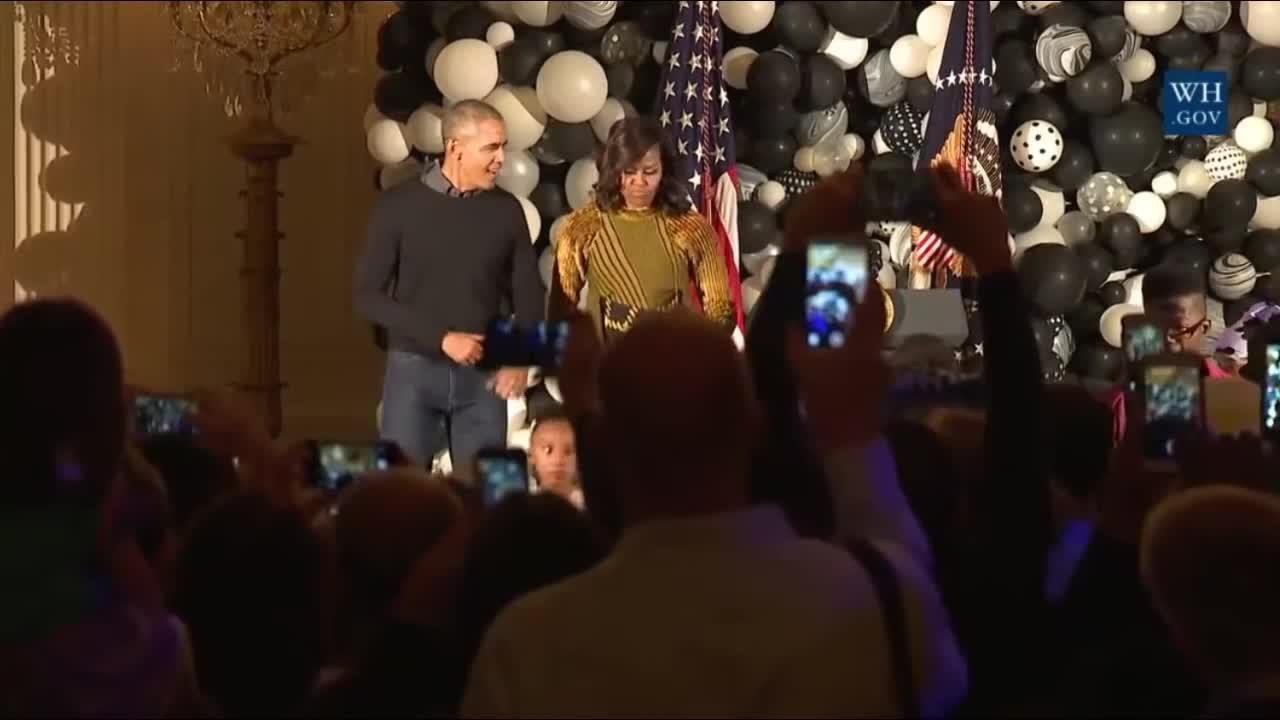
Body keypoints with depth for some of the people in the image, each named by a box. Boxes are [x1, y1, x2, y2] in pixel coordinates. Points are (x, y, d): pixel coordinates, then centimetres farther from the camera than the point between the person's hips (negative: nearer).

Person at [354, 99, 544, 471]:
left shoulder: (506, 210, 4)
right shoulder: (400, 205, -4)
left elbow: (529, 297, 9)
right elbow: (368, 295, -6)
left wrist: (520, 360, -8)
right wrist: (441, 338, -14)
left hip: (483, 374, 2)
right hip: (414, 368, -2)